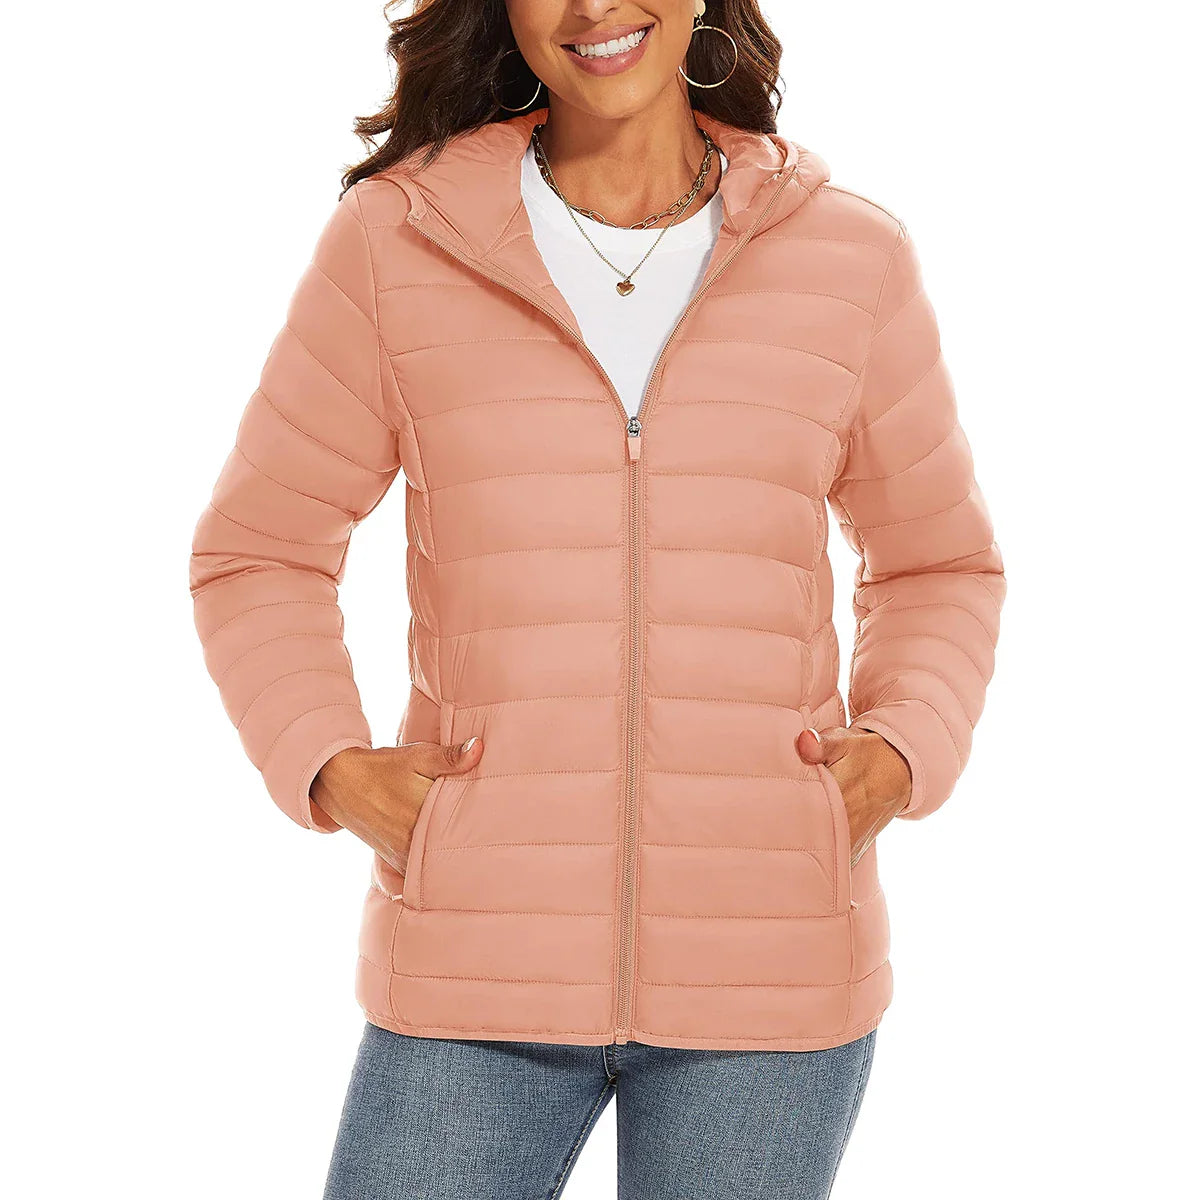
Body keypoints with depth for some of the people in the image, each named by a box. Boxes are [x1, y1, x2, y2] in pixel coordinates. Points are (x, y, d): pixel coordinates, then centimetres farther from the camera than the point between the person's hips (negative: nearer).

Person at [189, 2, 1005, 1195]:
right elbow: (257, 550, 9)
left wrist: (897, 757, 0)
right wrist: (331, 768, -6)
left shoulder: (852, 259, 4)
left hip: (771, 976, 1)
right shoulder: (393, 239, 1)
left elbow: (937, 561, 17)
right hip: (477, 973, 0)